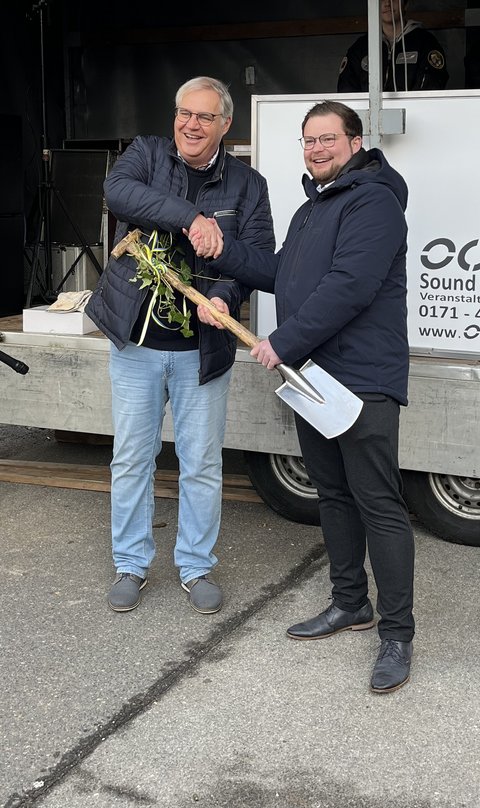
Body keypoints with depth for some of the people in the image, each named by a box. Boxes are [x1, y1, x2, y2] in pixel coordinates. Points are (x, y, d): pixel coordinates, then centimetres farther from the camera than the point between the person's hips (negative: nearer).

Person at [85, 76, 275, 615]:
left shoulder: (246, 184, 3)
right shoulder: (146, 154, 0)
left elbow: (259, 255, -5)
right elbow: (117, 192, -21)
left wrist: (225, 296, -25)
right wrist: (190, 217, -32)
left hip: (202, 348, 0)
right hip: (135, 341, 0)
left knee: (202, 464, 8)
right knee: (131, 459, 10)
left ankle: (196, 566, 25)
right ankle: (131, 565, 25)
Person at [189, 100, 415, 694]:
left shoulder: (372, 202, -12)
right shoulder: (312, 208, 21)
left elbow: (349, 286, -23)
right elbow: (282, 275, 20)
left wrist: (284, 342, -20)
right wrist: (224, 253, 6)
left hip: (363, 378, -10)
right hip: (312, 373, 10)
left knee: (378, 504, -7)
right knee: (333, 494, 17)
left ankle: (397, 634, 0)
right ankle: (350, 603, 31)